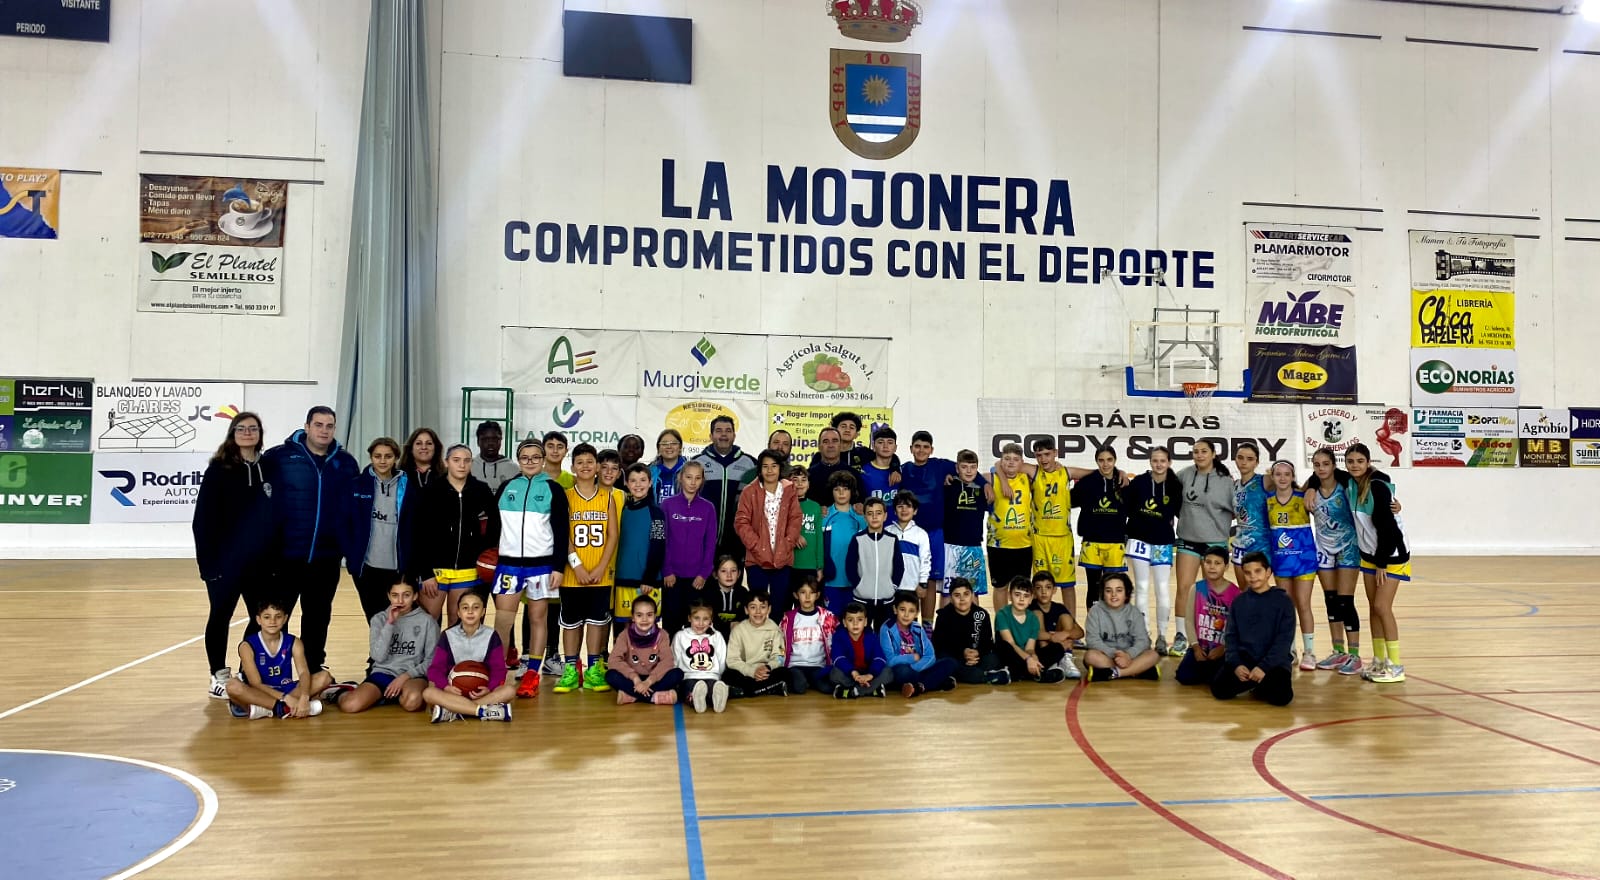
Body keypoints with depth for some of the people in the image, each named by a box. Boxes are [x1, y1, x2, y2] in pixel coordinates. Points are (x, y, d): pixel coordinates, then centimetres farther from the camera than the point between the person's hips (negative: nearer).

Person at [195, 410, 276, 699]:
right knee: (221, 617, 7)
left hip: (260, 561, 4)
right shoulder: (219, 470, -7)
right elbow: (203, 520, -9)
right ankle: (218, 677, 19)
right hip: (226, 561, -4)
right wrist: (208, 561, -14)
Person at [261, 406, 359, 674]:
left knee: (318, 618, 15)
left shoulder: (345, 463, 4)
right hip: (285, 555, -3)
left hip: (326, 558, 3)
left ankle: (314, 670, 28)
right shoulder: (279, 457, -6)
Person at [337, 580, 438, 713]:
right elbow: (378, 656, -7)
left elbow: (431, 660, 1)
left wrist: (406, 676, -12)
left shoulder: (427, 621, 1)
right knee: (349, 705, -26)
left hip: (413, 675, -1)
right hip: (384, 673, 1)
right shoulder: (379, 619, 6)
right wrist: (390, 623, -12)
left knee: (411, 702, -37)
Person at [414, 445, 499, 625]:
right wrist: (426, 572, -9)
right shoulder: (432, 491, -6)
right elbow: (421, 535, -6)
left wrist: (485, 552, 1)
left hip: (467, 570, 2)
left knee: (458, 622, 10)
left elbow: (494, 525, 13)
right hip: (435, 568, -2)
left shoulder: (482, 491, 0)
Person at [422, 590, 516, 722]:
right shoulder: (448, 636, 2)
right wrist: (446, 686, -22)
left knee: (509, 690, -28)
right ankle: (484, 711, -36)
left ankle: (452, 712, -32)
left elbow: (498, 669, -2)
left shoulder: (491, 636, 2)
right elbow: (436, 668, -2)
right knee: (428, 693, -29)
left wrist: (489, 688, -22)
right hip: (454, 691, 0)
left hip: (481, 691, 0)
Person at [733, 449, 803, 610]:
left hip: (782, 559, 2)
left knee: (781, 605, 7)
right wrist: (758, 548, -12)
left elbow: (795, 520, 3)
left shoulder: (790, 491, 5)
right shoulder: (750, 492, -1)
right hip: (757, 559, -1)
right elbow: (741, 523, -5)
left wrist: (785, 547, -9)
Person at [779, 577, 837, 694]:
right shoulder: (788, 618, 6)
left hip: (818, 665, 1)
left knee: (828, 687, -29)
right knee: (799, 687, -32)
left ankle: (811, 680, -1)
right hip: (795, 665, -1)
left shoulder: (827, 617, 5)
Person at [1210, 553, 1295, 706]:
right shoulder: (1239, 601, 9)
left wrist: (1264, 667, -17)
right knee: (1220, 689, -23)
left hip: (1274, 662, -2)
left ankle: (1262, 687, 5)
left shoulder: (1282, 600, 0)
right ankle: (1258, 683, 4)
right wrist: (1236, 664, -12)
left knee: (1281, 696, -30)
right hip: (1243, 659, 2)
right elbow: (1230, 637, 6)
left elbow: (1284, 640, -6)